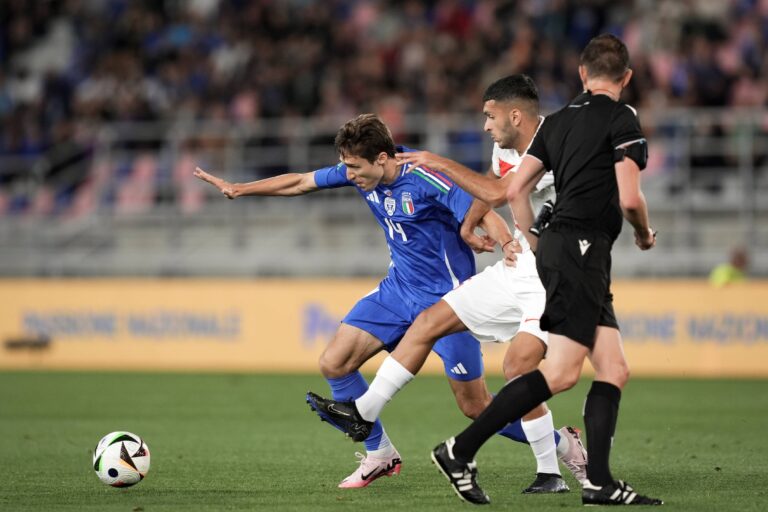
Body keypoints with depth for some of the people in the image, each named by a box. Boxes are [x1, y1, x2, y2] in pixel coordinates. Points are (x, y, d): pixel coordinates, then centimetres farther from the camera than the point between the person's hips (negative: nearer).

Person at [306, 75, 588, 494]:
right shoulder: (506, 146, 6)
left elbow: (497, 193, -29)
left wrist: (440, 163, -20)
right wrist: (466, 227, 26)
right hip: (516, 269, 9)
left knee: (517, 369, -22)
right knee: (430, 322, 5)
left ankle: (551, 471, -5)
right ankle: (364, 412, 12)